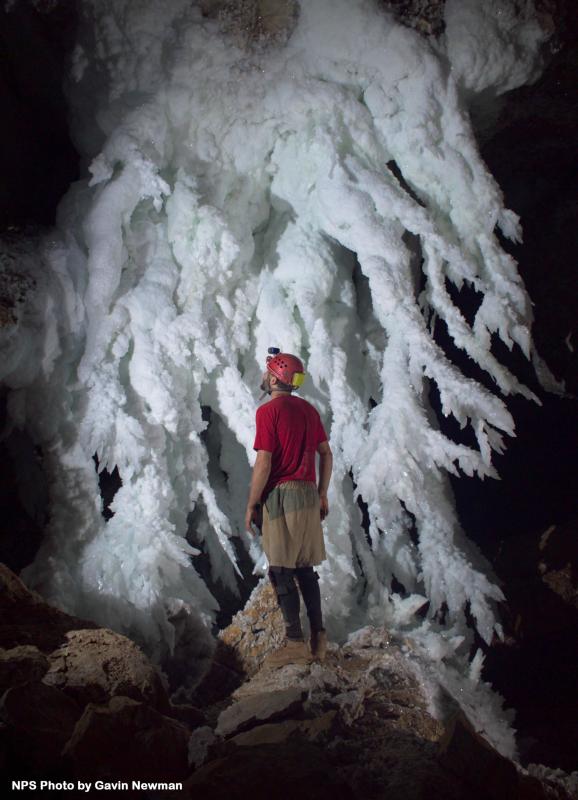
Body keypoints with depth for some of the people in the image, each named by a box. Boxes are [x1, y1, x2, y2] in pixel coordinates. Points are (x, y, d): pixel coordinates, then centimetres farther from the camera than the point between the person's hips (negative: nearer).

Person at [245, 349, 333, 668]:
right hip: (308, 494, 7)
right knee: (305, 570, 14)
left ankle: (295, 644, -2)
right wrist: (322, 494, 19)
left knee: (282, 572, -2)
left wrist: (251, 504, -8)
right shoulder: (308, 409, 12)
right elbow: (326, 454, 13)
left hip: (280, 496, -7)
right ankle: (318, 638, 14)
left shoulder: (268, 411, -10)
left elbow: (264, 462, -14)